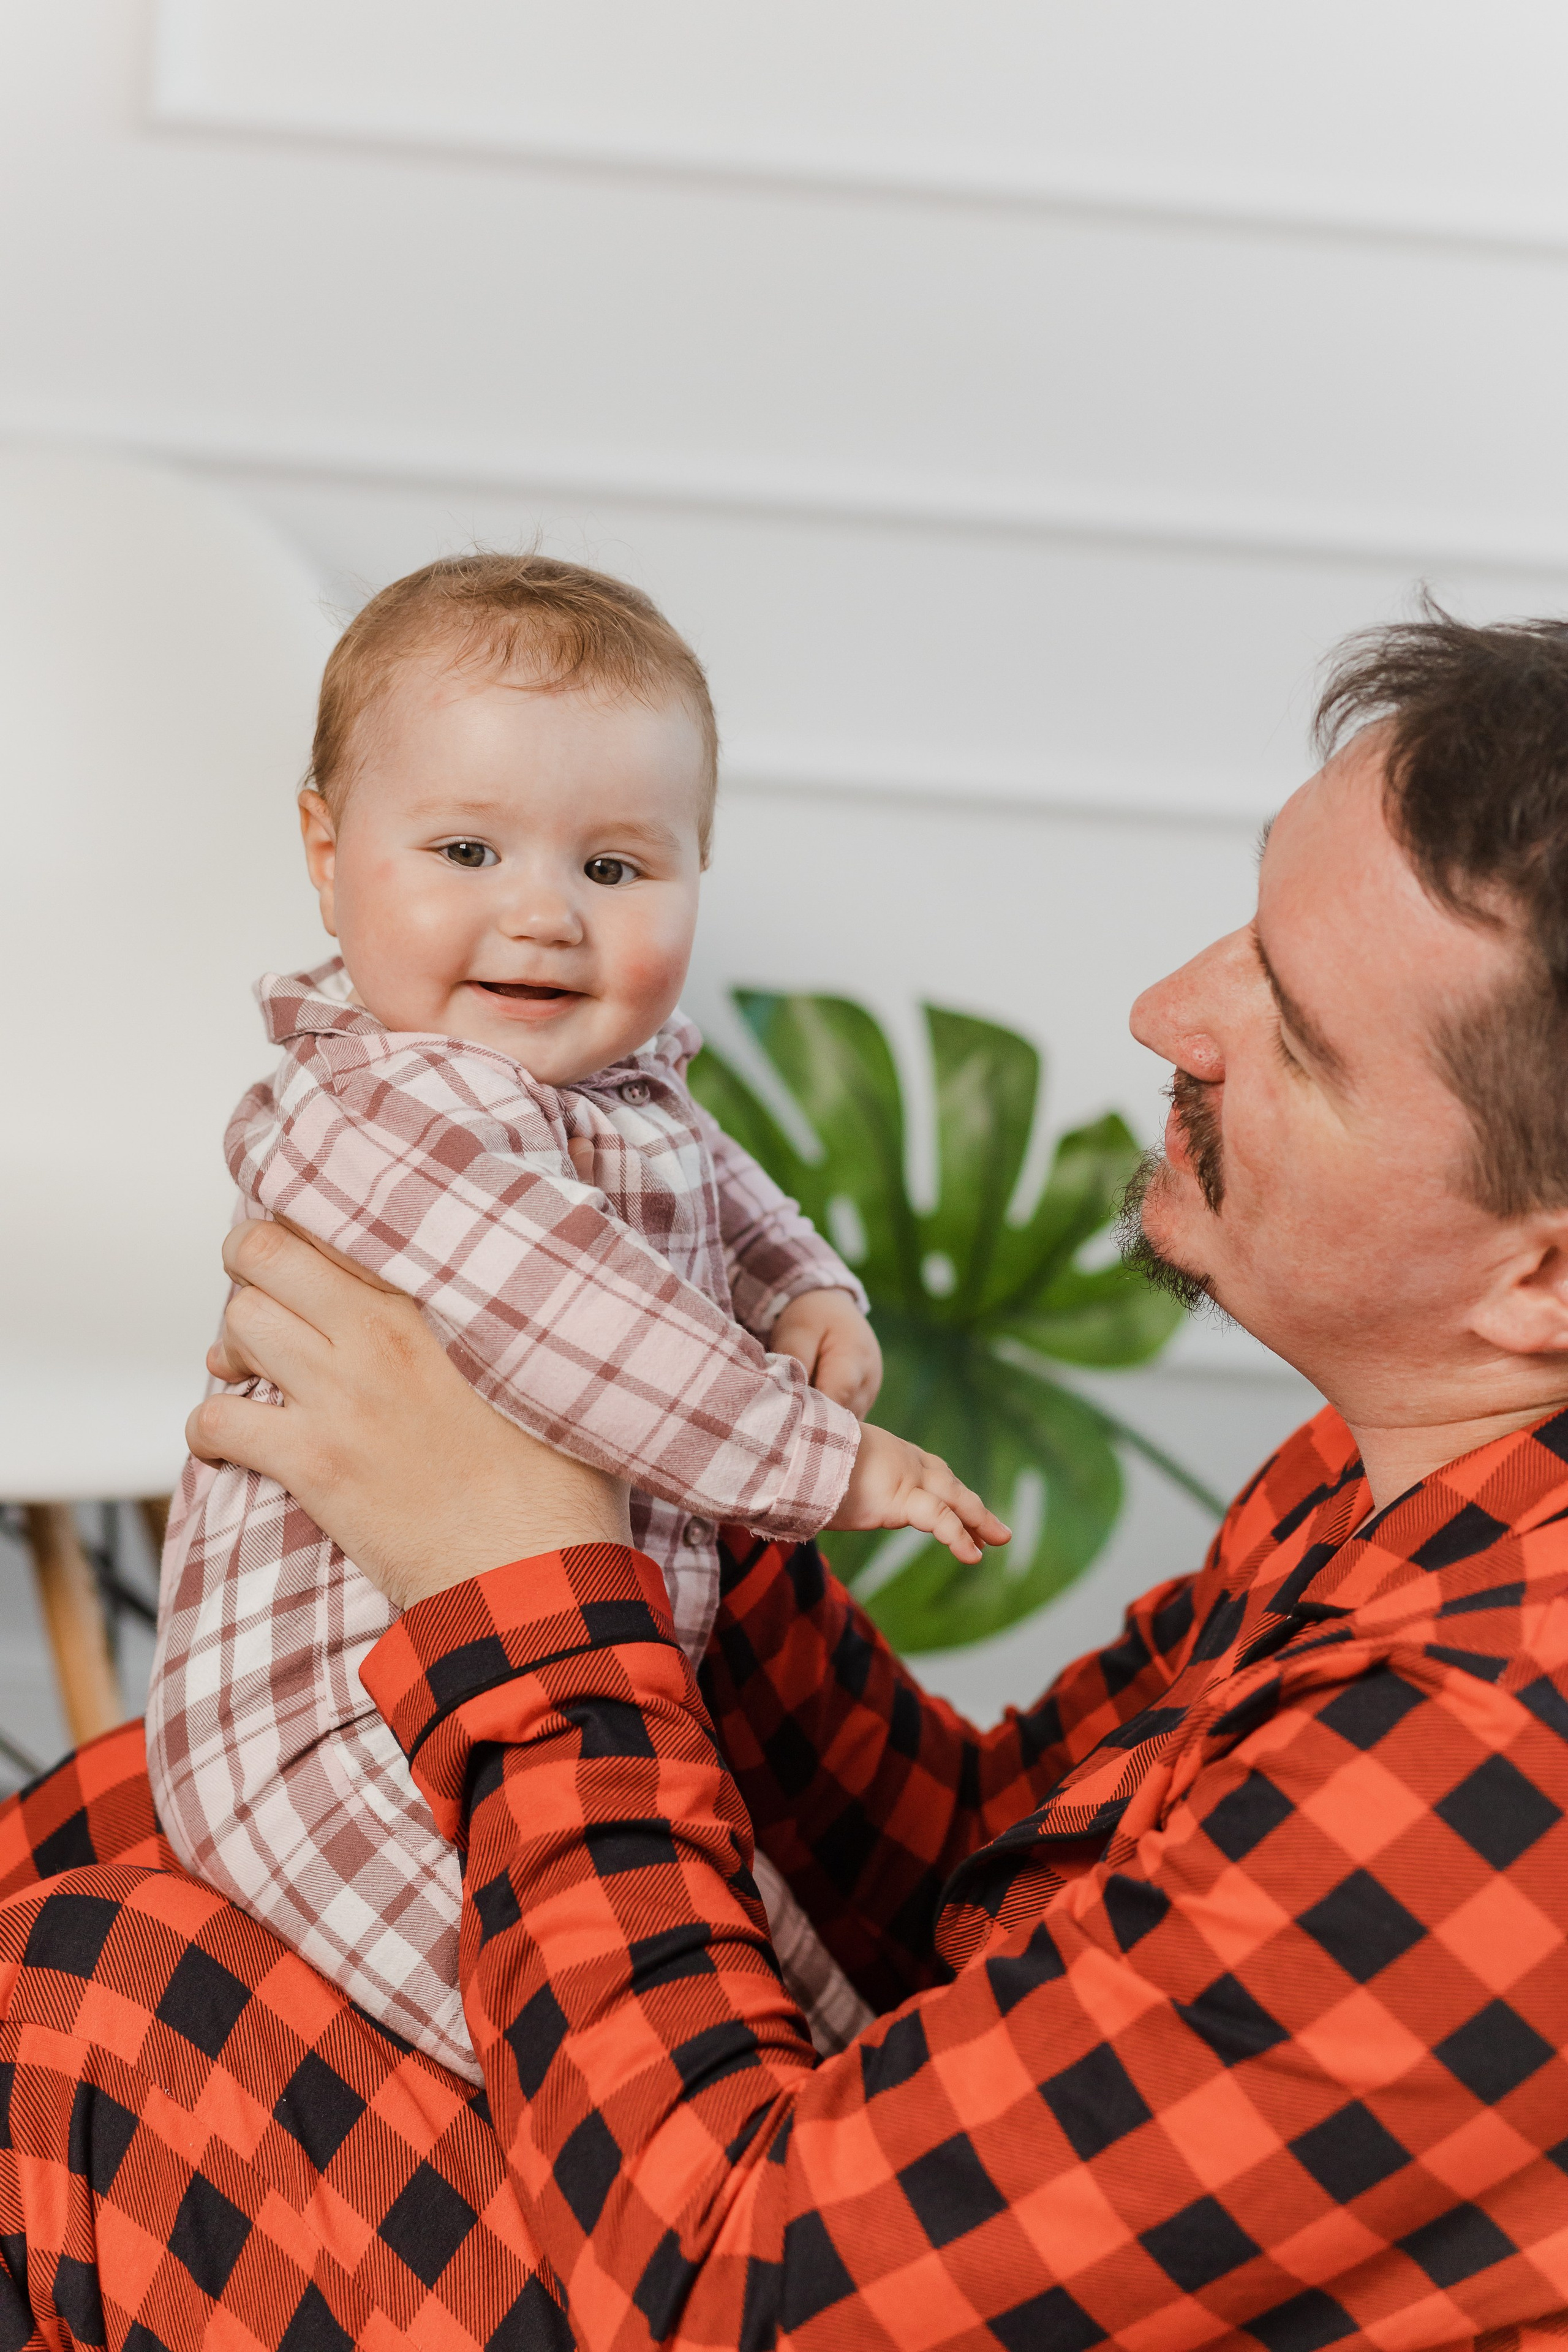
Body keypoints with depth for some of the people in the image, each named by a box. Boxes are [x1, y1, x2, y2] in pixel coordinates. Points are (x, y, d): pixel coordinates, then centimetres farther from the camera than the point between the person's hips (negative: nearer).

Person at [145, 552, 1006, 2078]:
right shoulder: (381, 1115, -25)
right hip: (343, 1731, -10)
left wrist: (806, 1293, 9)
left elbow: (717, 1193, 30)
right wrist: (815, 1455, -30)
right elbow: (558, 1315, -34)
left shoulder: (626, 1089, 8)